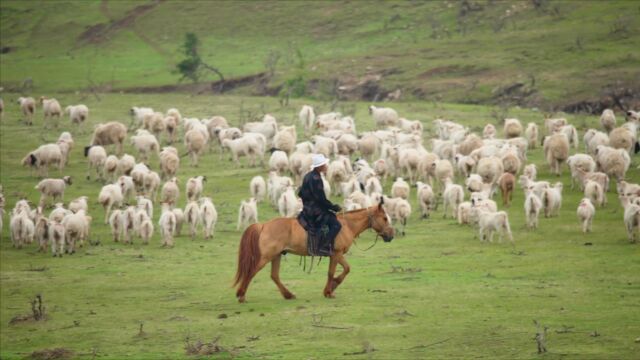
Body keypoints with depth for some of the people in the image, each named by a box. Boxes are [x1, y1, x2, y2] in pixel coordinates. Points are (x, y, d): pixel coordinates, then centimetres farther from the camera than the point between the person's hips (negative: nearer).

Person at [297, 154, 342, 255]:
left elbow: (301, 193, 20)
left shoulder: (308, 176, 12)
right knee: (335, 224, -16)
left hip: (307, 208, 10)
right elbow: (321, 199, -21)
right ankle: (323, 247, -25)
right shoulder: (316, 179, -19)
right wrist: (334, 207, -11)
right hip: (315, 210, -10)